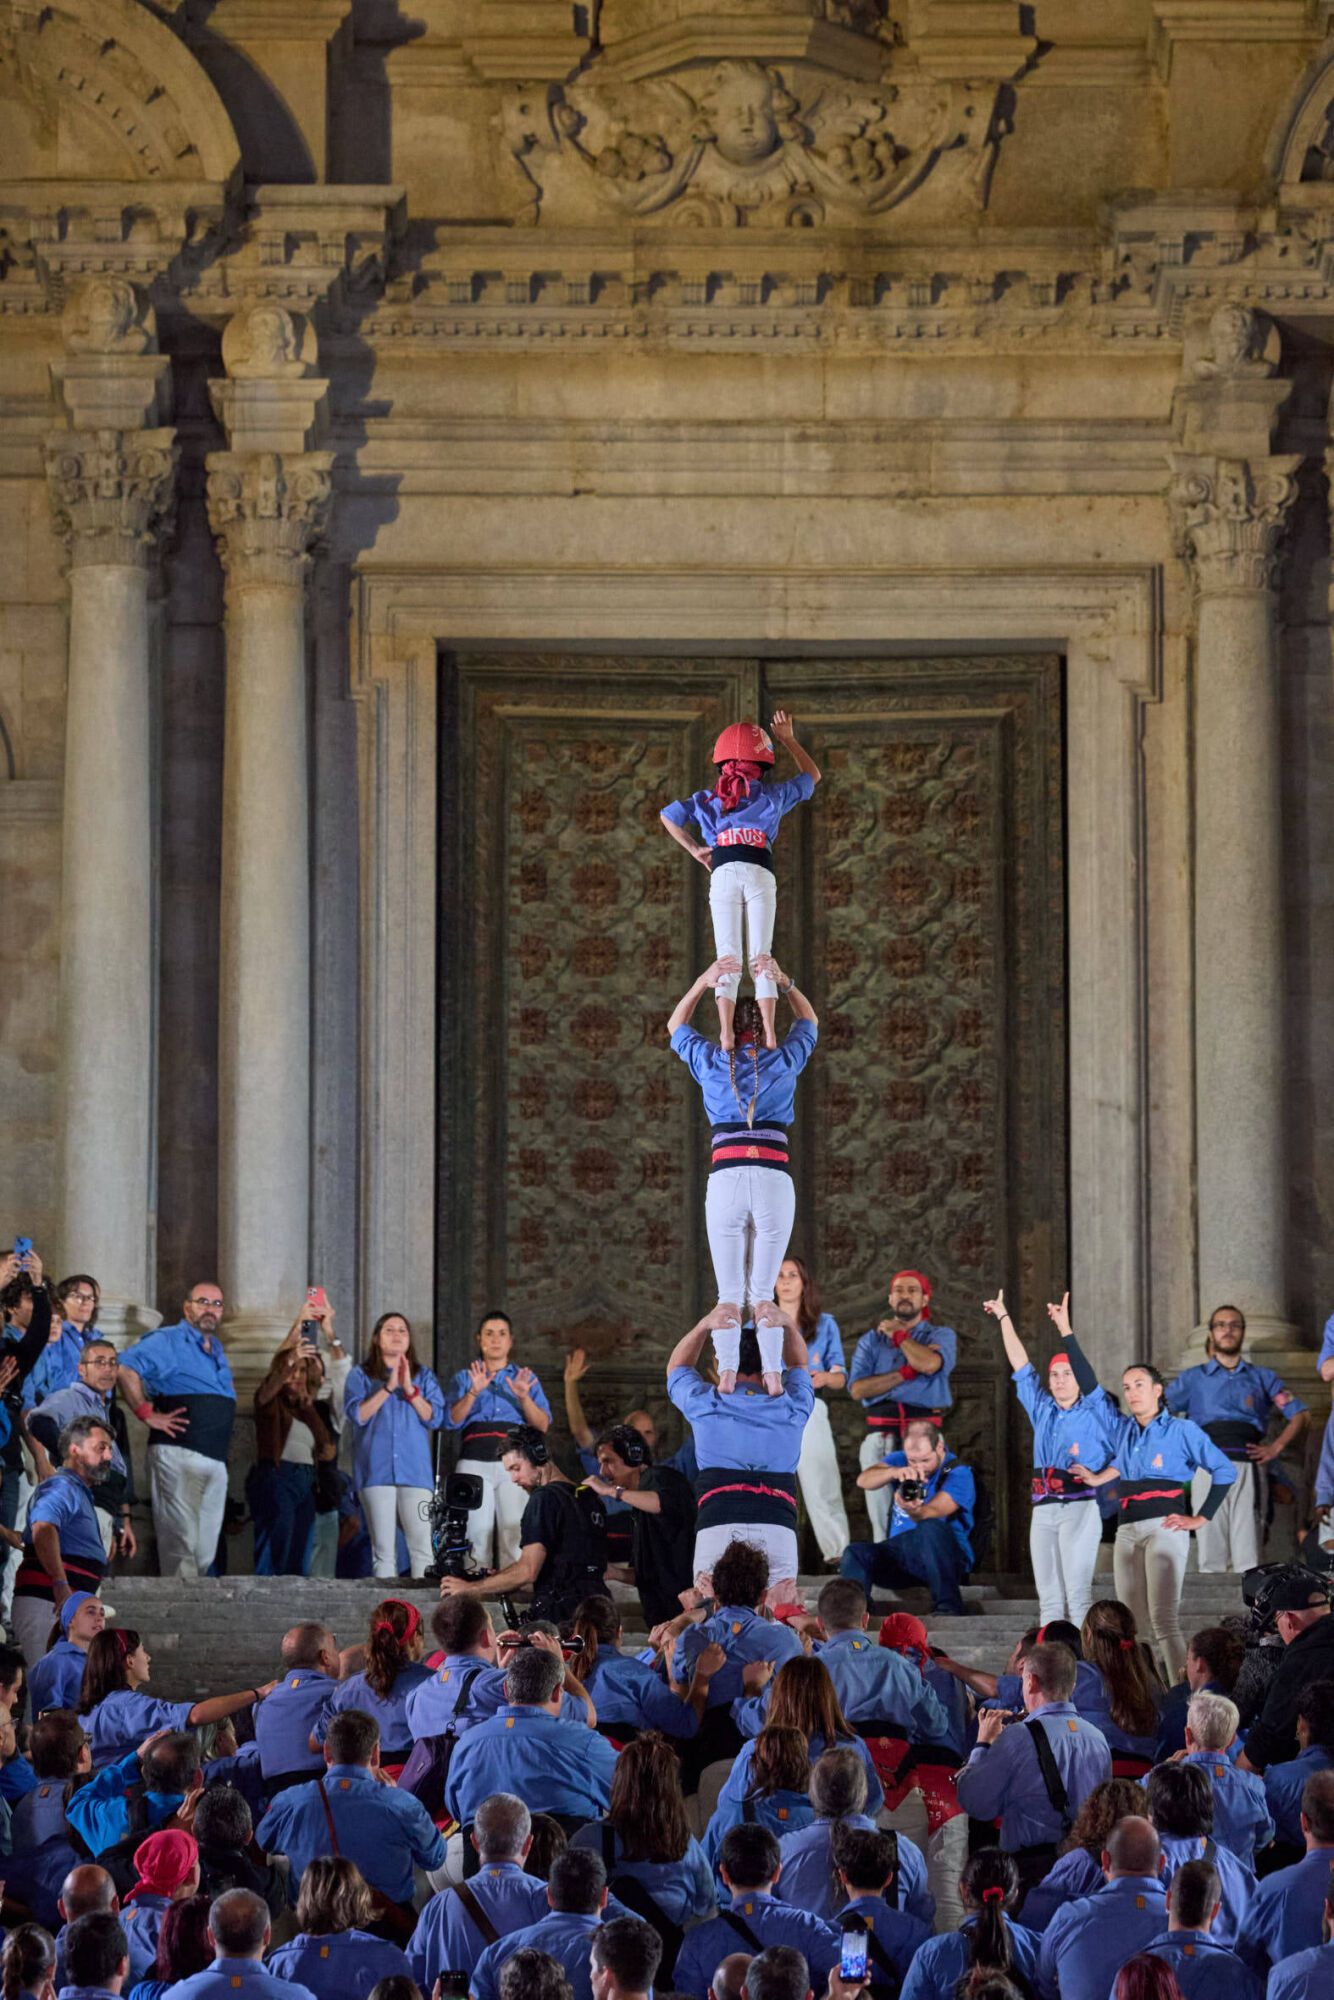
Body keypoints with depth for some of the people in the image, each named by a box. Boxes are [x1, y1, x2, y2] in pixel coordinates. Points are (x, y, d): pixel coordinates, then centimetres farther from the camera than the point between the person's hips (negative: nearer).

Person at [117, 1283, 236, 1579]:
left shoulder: (215, 1348, 23)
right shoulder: (168, 1341, -1)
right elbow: (125, 1367, -15)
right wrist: (146, 1414, -15)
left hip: (216, 1459, 8)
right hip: (178, 1455, -8)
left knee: (206, 1552, 7)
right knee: (180, 1543, -11)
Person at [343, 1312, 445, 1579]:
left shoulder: (423, 1376, 16)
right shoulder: (361, 1376, 13)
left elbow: (435, 1418, 5)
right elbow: (357, 1414, -3)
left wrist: (410, 1389, -7)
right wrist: (388, 1387, -9)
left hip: (415, 1471, 1)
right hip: (376, 1471, -1)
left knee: (421, 1546, -10)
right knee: (383, 1549, -4)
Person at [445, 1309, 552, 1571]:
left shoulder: (526, 1378, 17)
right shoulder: (465, 1377, 17)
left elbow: (543, 1424, 7)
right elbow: (452, 1419, 2)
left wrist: (524, 1397, -10)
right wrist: (473, 1392, -13)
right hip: (475, 1461, 0)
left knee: (515, 1539, -11)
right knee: (477, 1535, -11)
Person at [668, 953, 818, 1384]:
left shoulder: (710, 1061, 9)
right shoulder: (783, 1061, 9)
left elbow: (675, 1026, 29)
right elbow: (809, 1022, 29)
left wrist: (704, 983, 18)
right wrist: (783, 983, 17)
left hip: (725, 1179, 0)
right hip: (774, 1180, 0)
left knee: (729, 1294, -2)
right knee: (764, 1293, 1)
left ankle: (727, 1377, -16)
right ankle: (773, 1378, -10)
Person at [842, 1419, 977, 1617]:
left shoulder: (959, 1474, -6)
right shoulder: (900, 1460, 11)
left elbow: (932, 1514, -23)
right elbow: (863, 1481, -9)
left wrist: (914, 1511, -47)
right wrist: (894, 1472, -30)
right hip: (899, 1553, 5)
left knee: (931, 1528, -38)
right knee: (855, 1553, -22)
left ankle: (948, 1609, -41)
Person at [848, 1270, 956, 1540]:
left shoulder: (941, 1336, 11)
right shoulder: (871, 1341, 17)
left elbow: (930, 1363, -13)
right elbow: (857, 1389, 2)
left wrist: (897, 1334, 2)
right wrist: (905, 1373, -7)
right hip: (880, 1433, 3)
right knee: (881, 1512, -2)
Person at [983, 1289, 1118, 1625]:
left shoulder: (1095, 1411, 2)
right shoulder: (1042, 1410, 17)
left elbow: (1086, 1374, -13)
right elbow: (1021, 1367, 20)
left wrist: (1065, 1330, -23)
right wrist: (1003, 1318, 21)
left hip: (1080, 1506, -6)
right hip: (1043, 1509, 6)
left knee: (1077, 1594, -12)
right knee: (1049, 1599, 4)